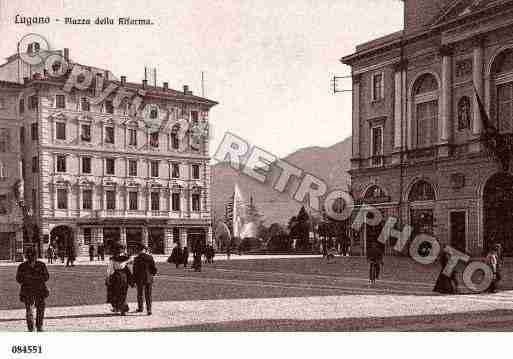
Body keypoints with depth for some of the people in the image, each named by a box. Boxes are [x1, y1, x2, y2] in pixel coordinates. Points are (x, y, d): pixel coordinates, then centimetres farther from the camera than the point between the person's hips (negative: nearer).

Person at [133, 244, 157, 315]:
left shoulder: (136, 259, -8)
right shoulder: (150, 258, -7)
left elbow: (134, 270, -3)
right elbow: (154, 269, -4)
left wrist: (134, 280, 5)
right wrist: (152, 274, 16)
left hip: (139, 279, 0)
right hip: (149, 279, 0)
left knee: (139, 294, 18)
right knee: (148, 295, 8)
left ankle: (140, 308, 30)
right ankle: (149, 310, 1)